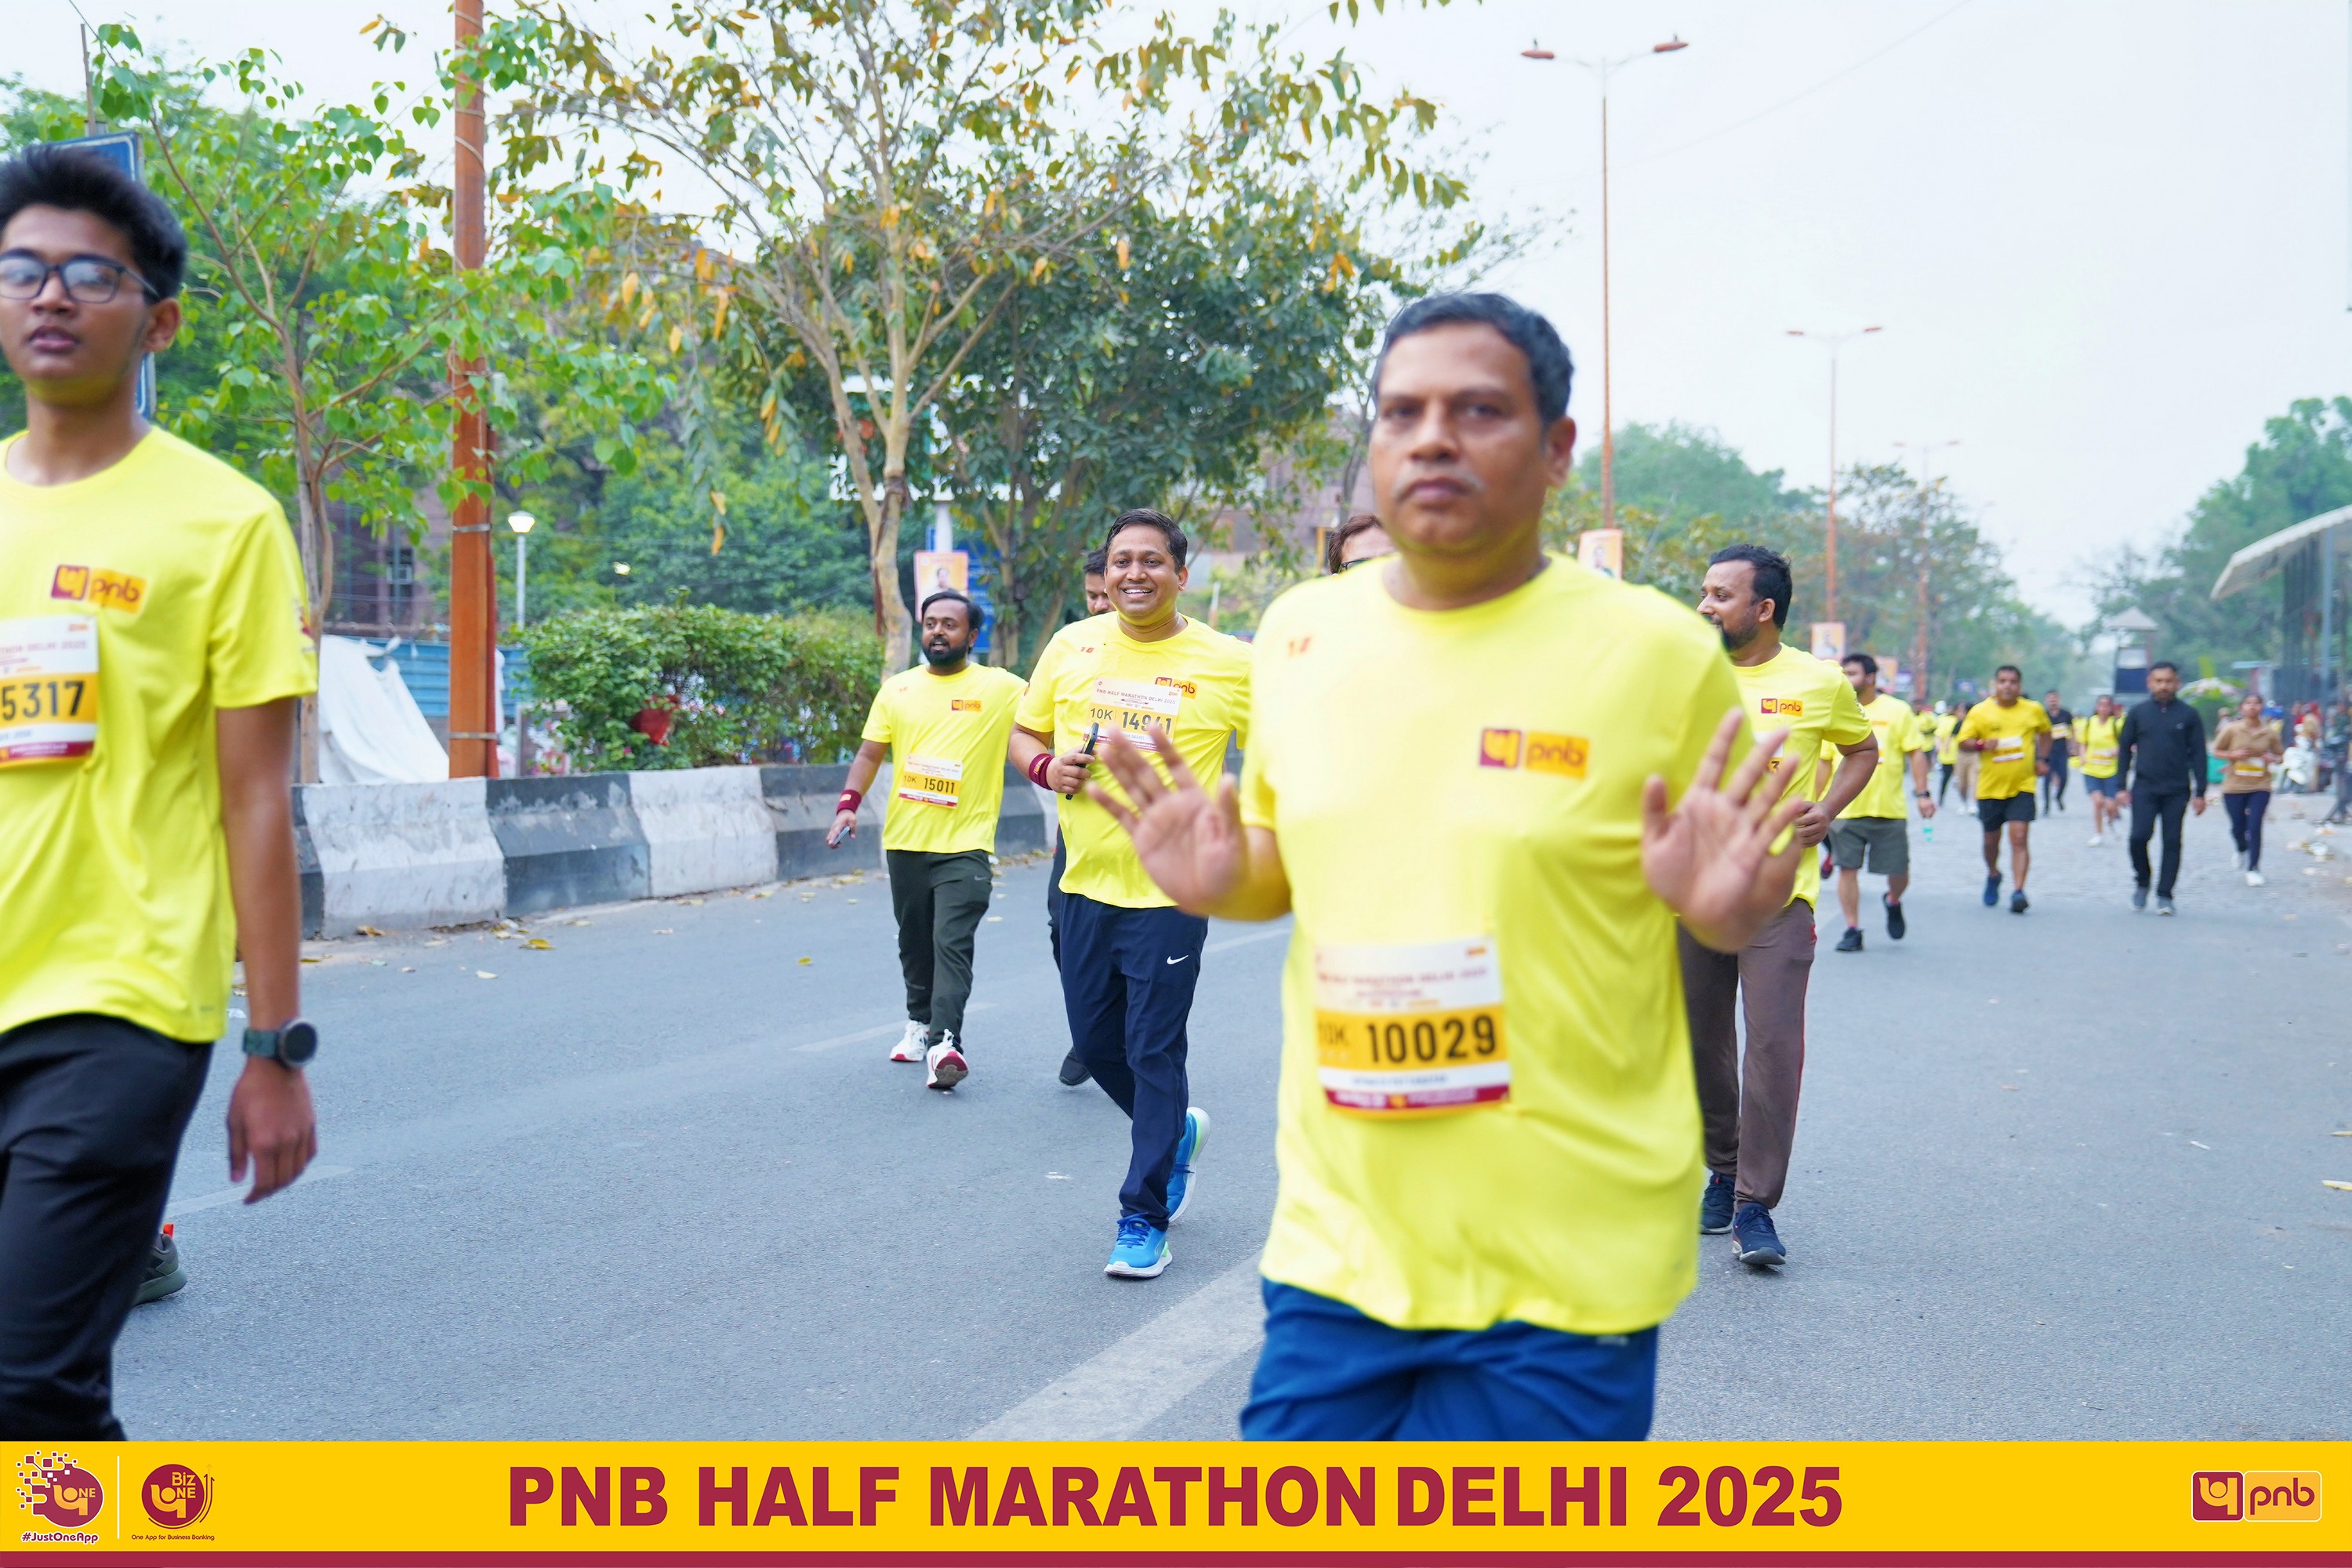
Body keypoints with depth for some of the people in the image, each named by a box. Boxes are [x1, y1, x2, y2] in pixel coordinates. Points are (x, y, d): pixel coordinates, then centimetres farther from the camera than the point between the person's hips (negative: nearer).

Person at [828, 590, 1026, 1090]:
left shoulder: (1001, 688, -1)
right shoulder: (897, 689, 9)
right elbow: (870, 753, 12)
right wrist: (849, 804, -2)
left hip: (964, 846, -4)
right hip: (904, 841, 4)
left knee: (952, 944, -14)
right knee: (914, 941, 15)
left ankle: (945, 1043, -21)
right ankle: (920, 1022, 32)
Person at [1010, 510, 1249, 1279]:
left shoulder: (1227, 663, -5)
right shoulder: (1071, 647, 5)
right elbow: (1024, 733, 15)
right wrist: (1046, 767, -6)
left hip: (1172, 889, -4)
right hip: (1087, 883, 5)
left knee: (1154, 1051, -2)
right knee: (1095, 1041, 13)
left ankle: (1143, 1219, 11)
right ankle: (1175, 1132, 42)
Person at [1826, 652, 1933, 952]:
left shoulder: (1897, 710, 2)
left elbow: (1916, 753, 1)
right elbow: (1823, 760, 10)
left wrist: (1922, 794, -7)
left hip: (1889, 809, -1)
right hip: (1845, 809, 1)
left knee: (1898, 872, 4)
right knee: (1848, 868, -1)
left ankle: (1892, 901, 37)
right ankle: (1852, 930, 10)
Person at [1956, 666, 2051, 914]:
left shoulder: (2034, 710, 2)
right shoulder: (1980, 712, -3)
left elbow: (2045, 733, 22)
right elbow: (1963, 742, -3)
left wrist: (2042, 759, 9)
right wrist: (1981, 745, -23)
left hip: (2022, 786, -1)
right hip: (1990, 787, 1)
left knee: (2019, 837, -14)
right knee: (1991, 839, 14)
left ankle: (2018, 891, -15)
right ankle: (1993, 875, 42)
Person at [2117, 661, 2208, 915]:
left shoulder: (2188, 715, 4)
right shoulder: (2138, 713, 6)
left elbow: (2198, 755, 6)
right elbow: (2124, 749, 10)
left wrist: (2199, 793, 1)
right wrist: (2123, 787, 5)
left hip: (2177, 791, 0)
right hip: (2144, 787, 0)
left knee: (2172, 841, 1)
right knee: (2139, 835, -13)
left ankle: (2165, 896, 8)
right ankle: (2141, 881, 11)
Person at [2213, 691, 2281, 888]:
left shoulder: (2270, 732, -1)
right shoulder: (2231, 729, -5)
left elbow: (2279, 753, 12)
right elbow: (2216, 751, 4)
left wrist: (2272, 759, -10)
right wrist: (2233, 755, -15)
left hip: (2260, 786, 0)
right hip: (2234, 786, 0)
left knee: (2255, 826, -11)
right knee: (2237, 828, 7)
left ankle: (2253, 869, 1)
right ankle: (2242, 851, 43)